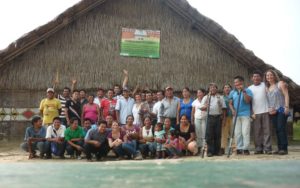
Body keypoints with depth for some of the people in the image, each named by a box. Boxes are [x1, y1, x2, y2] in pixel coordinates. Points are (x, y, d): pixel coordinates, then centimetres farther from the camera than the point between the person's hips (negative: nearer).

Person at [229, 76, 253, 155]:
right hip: (236, 115, 4)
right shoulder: (232, 92, 12)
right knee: (237, 133, 4)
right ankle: (239, 148, 10)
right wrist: (232, 110, -5)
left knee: (245, 132, -8)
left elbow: (248, 101, -13)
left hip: (245, 114, -4)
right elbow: (230, 103, 13)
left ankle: (246, 148, -2)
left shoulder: (247, 91, 1)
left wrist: (243, 91, -16)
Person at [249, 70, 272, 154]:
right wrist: (252, 112, -1)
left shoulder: (265, 85, 8)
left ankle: (267, 148, -1)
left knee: (267, 130, -3)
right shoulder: (250, 88, 10)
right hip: (256, 113, 1)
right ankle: (258, 148, 7)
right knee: (257, 131, 2)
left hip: (265, 111, -1)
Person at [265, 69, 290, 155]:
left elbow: (286, 95, -5)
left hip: (281, 110, -6)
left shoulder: (280, 84, 2)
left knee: (281, 128, -13)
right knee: (277, 130, 4)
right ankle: (280, 148, 7)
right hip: (273, 112, 6)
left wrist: (286, 107, -15)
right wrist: (269, 108, 4)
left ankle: (284, 148, -12)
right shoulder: (267, 88, 18)